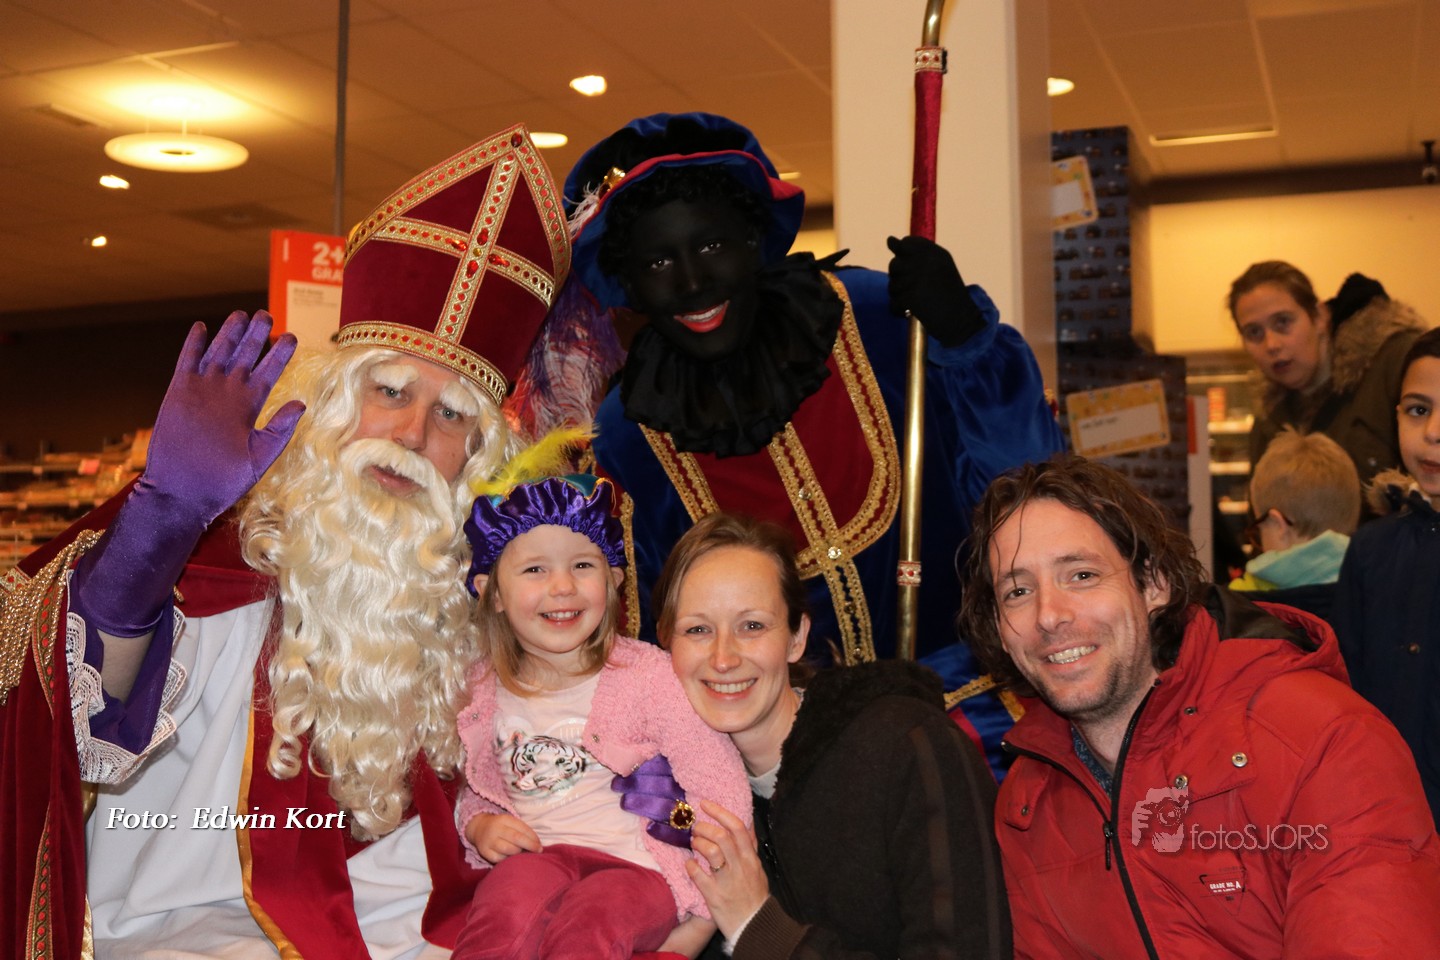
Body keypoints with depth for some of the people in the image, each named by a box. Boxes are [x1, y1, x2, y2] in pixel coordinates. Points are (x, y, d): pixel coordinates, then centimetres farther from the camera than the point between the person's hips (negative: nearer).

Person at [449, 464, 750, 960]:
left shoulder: (649, 676, -7)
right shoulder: (482, 690, 7)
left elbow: (722, 794, -8)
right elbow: (472, 793, 24)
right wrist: (480, 826, 0)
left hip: (636, 867, -3)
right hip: (531, 858, 3)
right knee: (515, 896, -32)